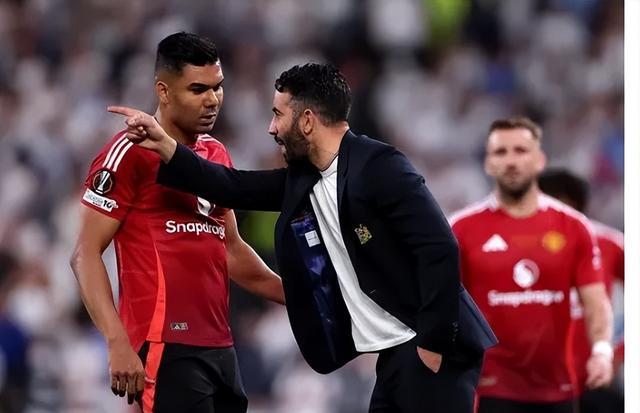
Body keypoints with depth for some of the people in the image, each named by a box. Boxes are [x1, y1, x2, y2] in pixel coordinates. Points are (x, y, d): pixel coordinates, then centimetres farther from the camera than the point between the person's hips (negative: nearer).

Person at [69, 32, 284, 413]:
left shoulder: (217, 154, 17)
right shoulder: (133, 153, -6)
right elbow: (86, 255, -9)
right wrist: (119, 344, -18)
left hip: (220, 346, 8)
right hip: (165, 347, -8)